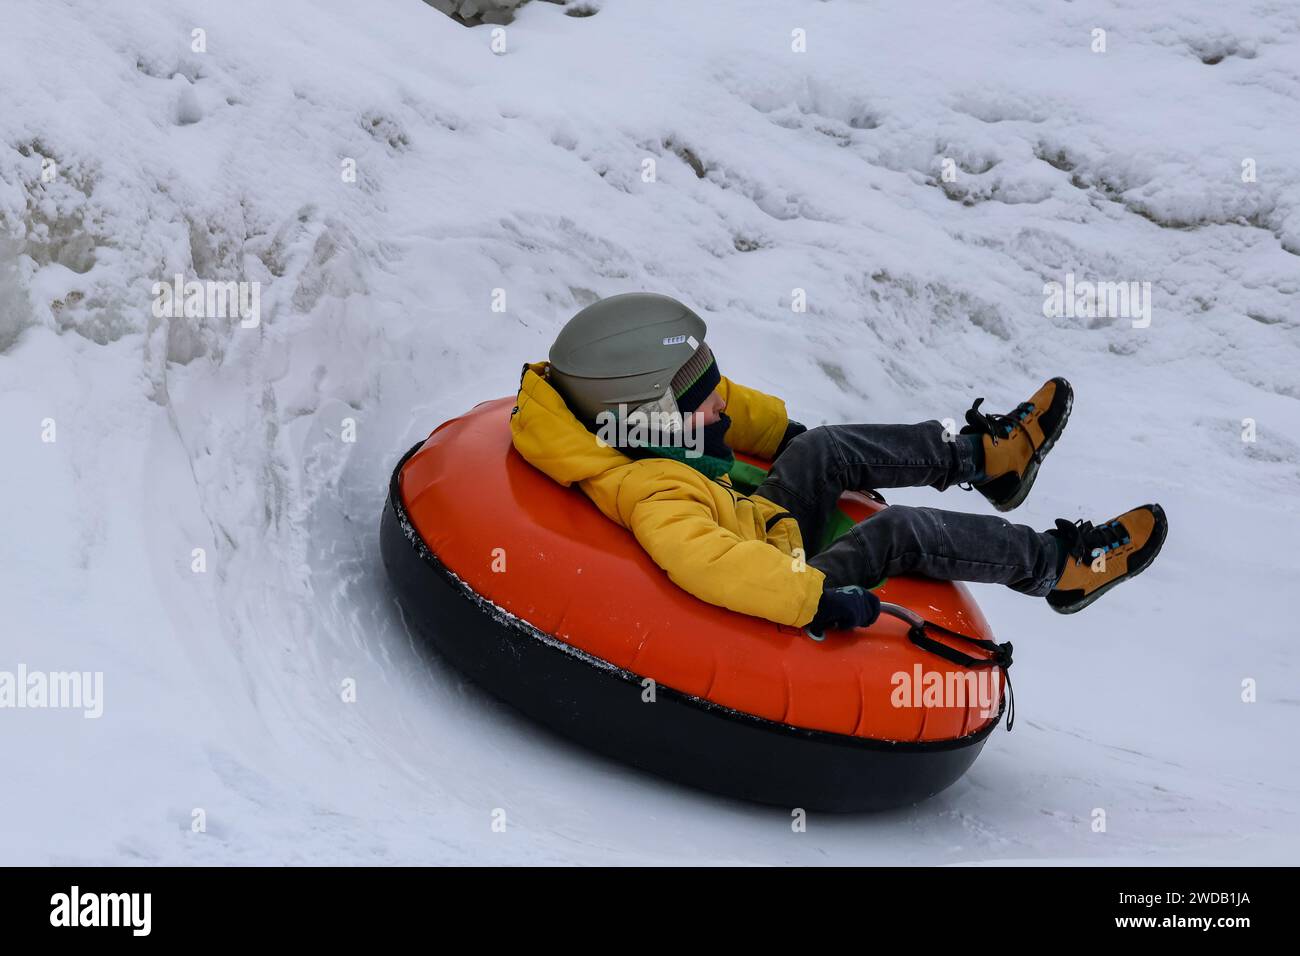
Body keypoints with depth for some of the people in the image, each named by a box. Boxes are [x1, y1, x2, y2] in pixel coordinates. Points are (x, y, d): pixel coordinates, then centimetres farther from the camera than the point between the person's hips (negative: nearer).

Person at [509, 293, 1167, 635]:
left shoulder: (639, 432, -7)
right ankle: (1059, 565, 0)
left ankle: (984, 453, 24)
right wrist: (817, 597, -52)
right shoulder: (657, 494, -36)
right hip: (780, 599, -11)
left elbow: (732, 408, 14)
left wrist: (783, 433, 23)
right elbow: (707, 563, -54)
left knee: (824, 449, 10)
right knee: (898, 532, -17)